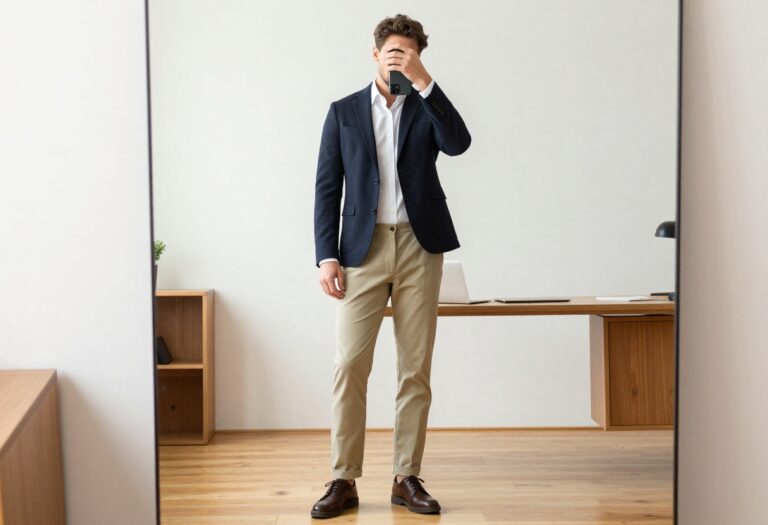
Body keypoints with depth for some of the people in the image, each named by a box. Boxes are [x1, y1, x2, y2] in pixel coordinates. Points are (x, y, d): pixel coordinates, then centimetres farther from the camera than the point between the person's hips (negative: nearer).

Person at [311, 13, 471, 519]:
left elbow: (459, 143, -11)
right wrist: (327, 256, -4)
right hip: (363, 249, -1)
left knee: (416, 369, 3)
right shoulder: (344, 112, 10)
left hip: (419, 248, 1)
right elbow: (327, 188, 5)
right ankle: (344, 481, 2)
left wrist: (425, 82, -13)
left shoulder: (427, 108, 11)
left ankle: (408, 478, 11)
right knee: (349, 366, -6)